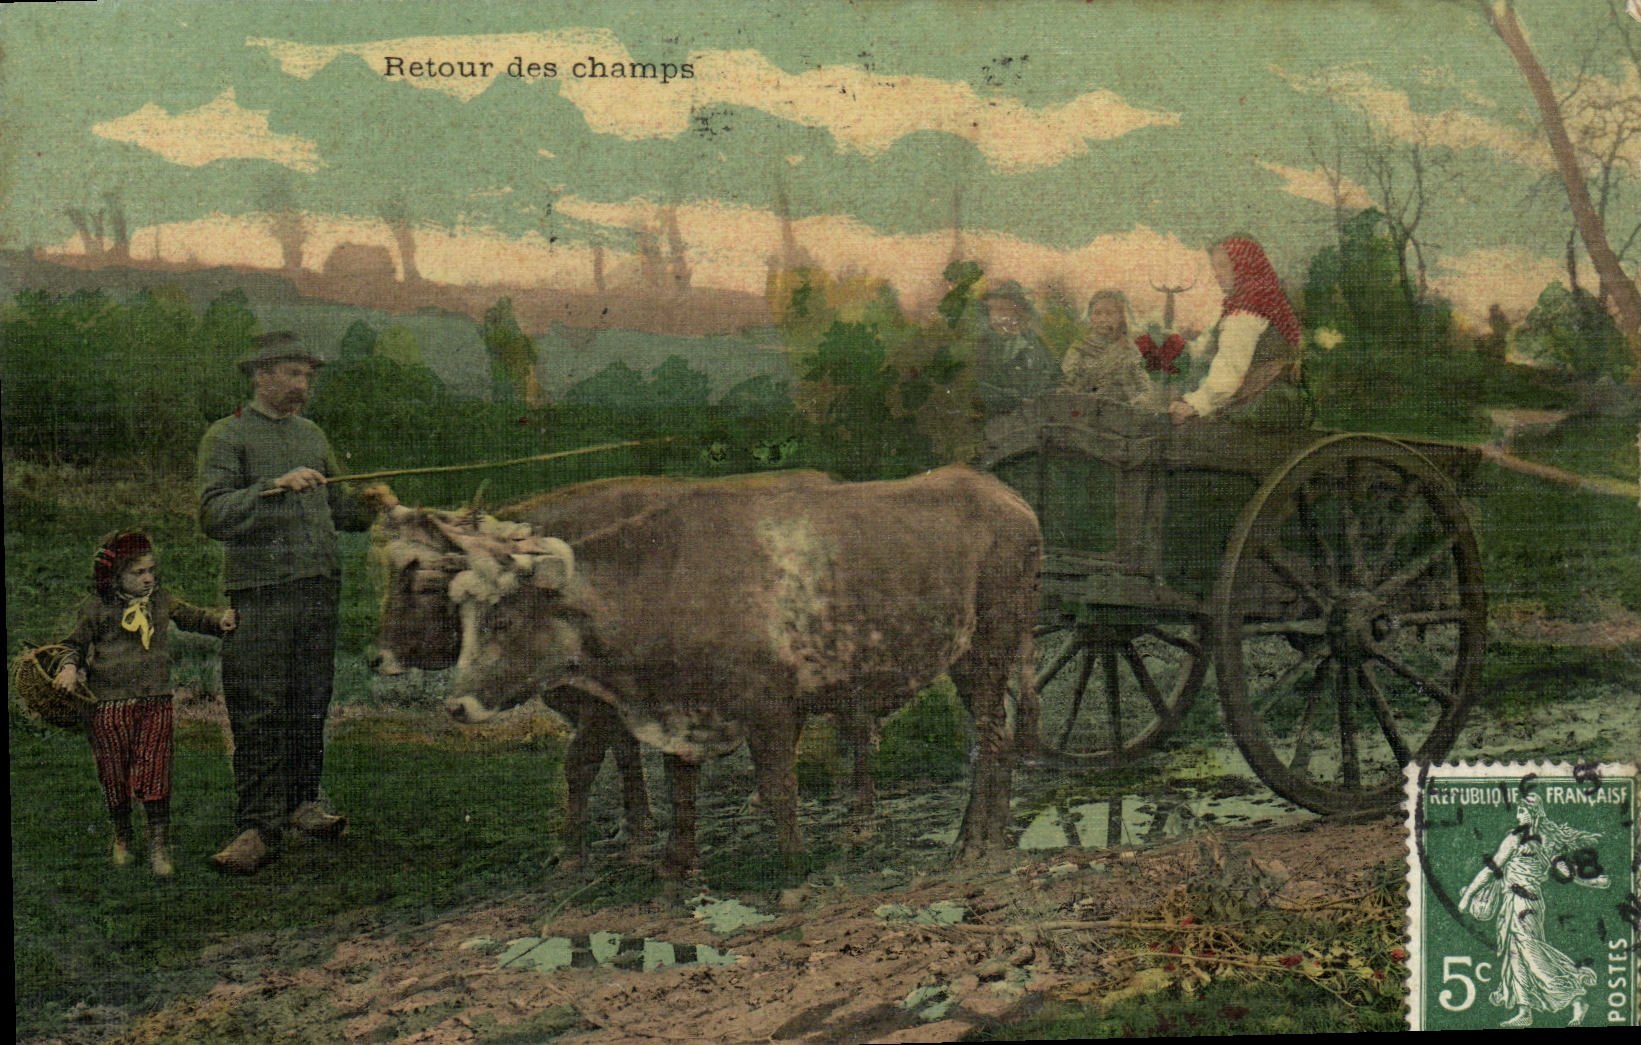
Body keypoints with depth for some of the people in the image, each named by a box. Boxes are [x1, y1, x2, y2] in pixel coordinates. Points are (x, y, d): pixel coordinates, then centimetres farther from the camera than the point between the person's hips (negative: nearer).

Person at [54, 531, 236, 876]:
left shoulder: (162, 600, 7)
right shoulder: (96, 607, -2)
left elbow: (194, 617, 17)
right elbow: (76, 643, 6)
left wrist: (221, 619, -1)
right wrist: (70, 667, -13)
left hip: (155, 704, 1)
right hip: (109, 706, -1)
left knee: (154, 773, -6)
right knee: (114, 777, 8)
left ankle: (159, 845, 2)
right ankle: (122, 839, 28)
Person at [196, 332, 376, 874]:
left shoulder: (312, 435, 19)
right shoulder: (226, 436, 0)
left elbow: (337, 507, 26)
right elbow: (213, 515, -13)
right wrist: (276, 487, -23)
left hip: (320, 588, 6)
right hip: (258, 592, -5)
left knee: (311, 703, 8)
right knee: (259, 713, -6)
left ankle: (302, 800, 20)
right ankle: (259, 824, -1)